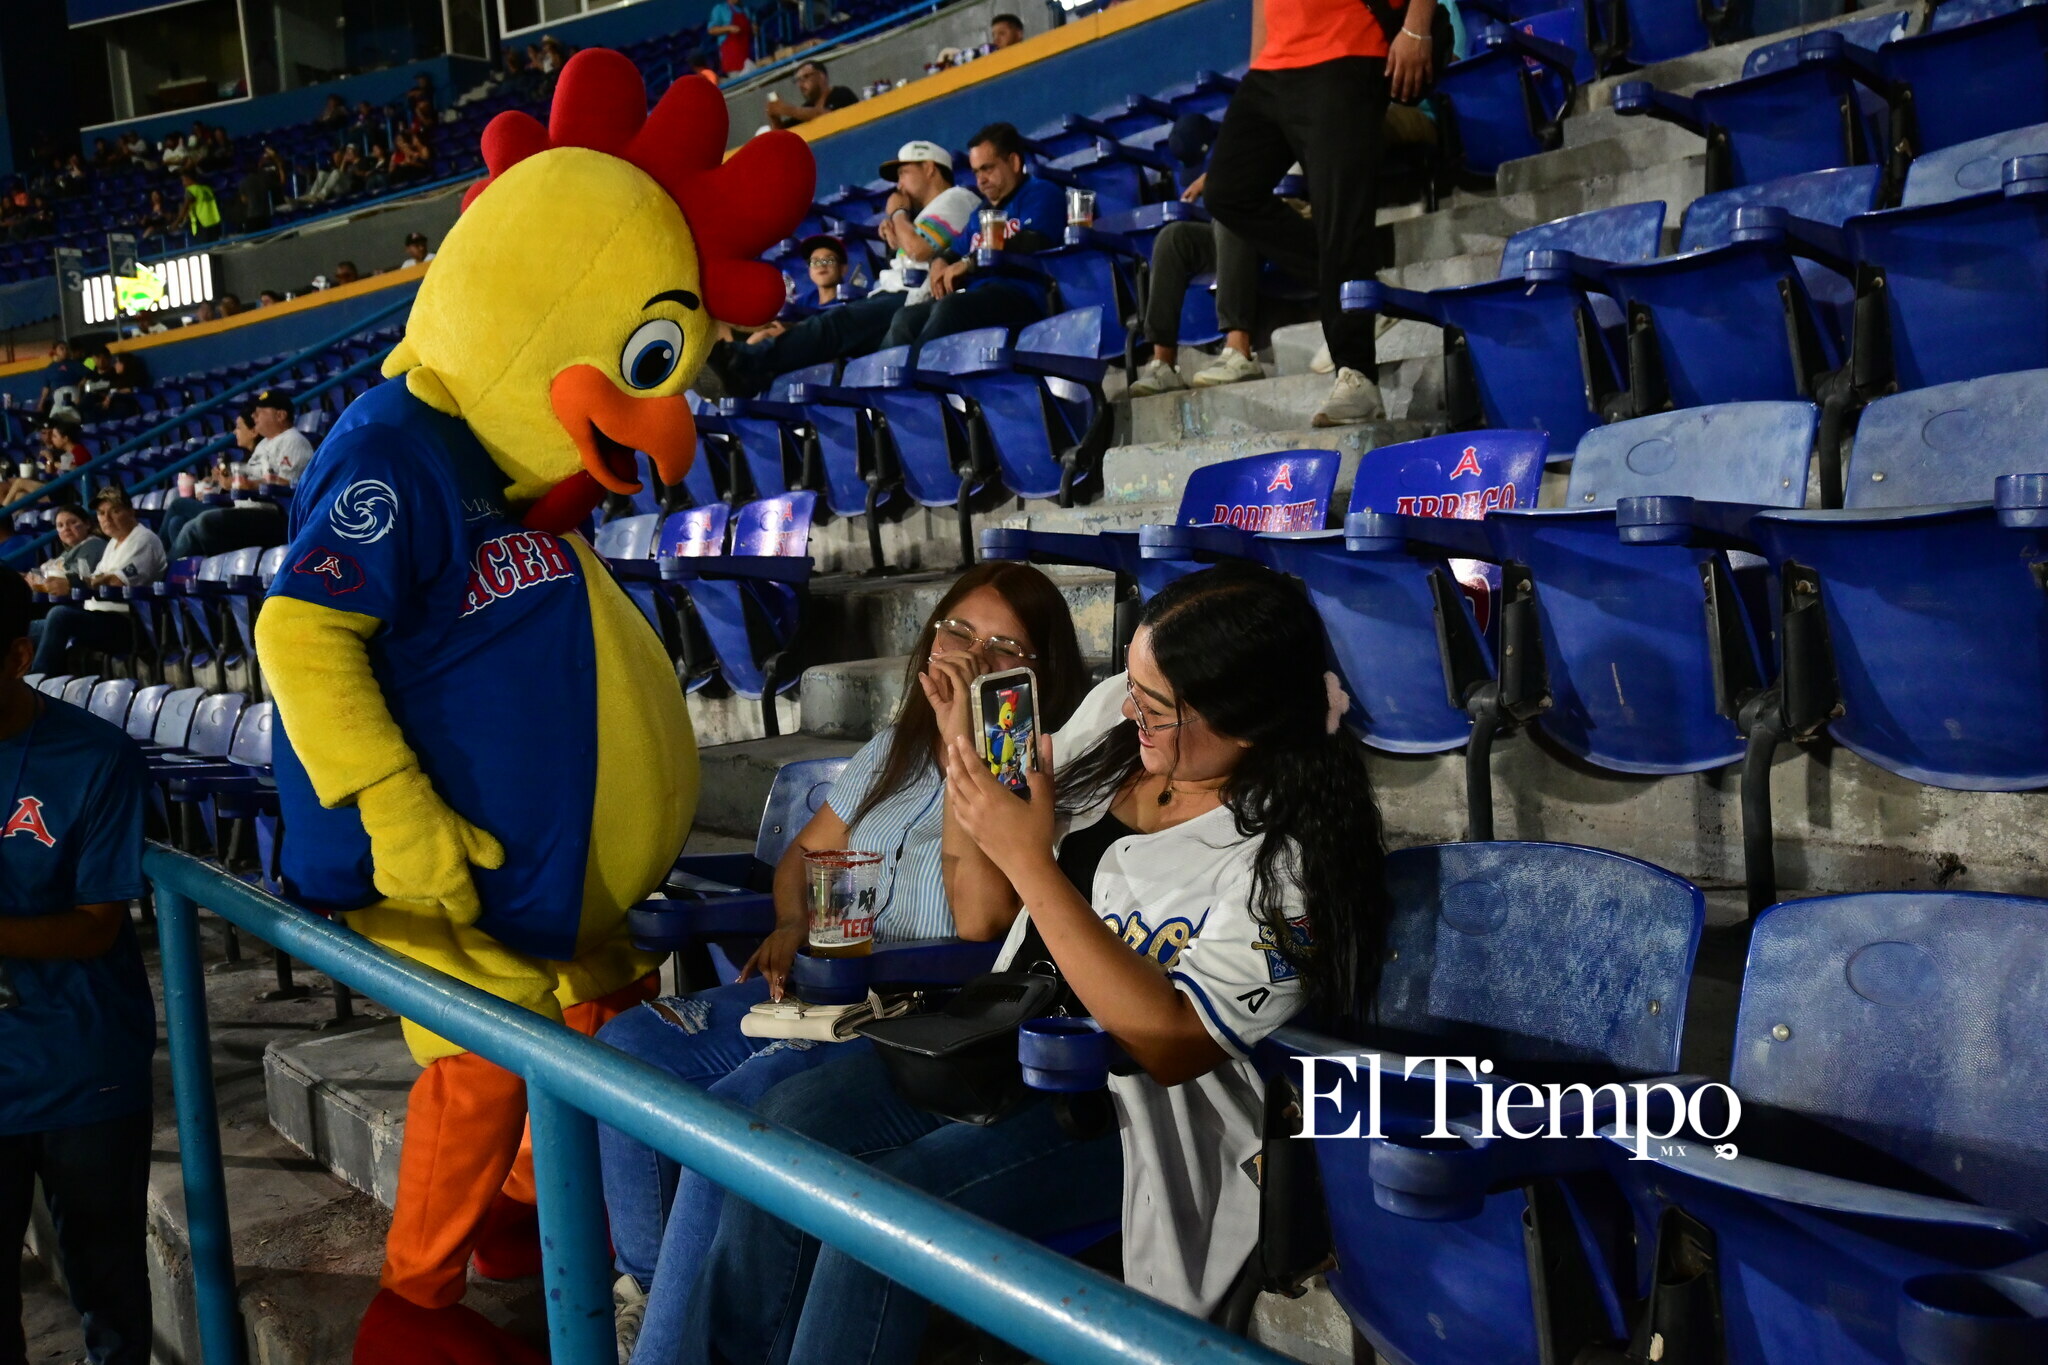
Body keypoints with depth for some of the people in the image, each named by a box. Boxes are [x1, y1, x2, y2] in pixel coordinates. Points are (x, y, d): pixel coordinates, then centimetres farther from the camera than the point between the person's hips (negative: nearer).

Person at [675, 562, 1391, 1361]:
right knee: (789, 1118, -6)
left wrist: (1030, 859, -30)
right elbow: (1004, 881, 11)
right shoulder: (1115, 712, -4)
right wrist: (976, 805, -12)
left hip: (1126, 1110, -7)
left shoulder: (1292, 857, -24)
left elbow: (1171, 1044, -28)